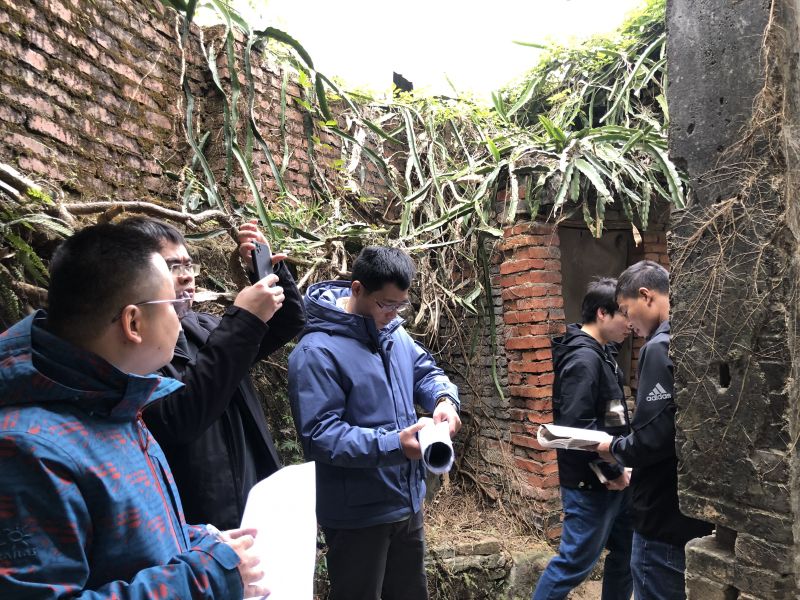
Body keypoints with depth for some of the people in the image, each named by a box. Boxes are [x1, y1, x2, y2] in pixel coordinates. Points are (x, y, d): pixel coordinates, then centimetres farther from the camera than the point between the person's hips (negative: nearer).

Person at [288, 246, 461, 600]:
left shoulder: (394, 333, 2)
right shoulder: (318, 351, -24)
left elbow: (426, 371, 12)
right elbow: (320, 435, -27)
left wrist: (444, 399, -11)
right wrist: (393, 444, -33)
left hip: (407, 500, 8)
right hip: (357, 514, -8)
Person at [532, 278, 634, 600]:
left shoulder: (603, 353, 10)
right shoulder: (584, 359, -21)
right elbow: (577, 427, -27)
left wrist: (621, 467, 7)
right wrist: (612, 471, -17)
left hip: (613, 479, 10)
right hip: (591, 484, -10)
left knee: (625, 553, 20)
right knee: (575, 562, 2)